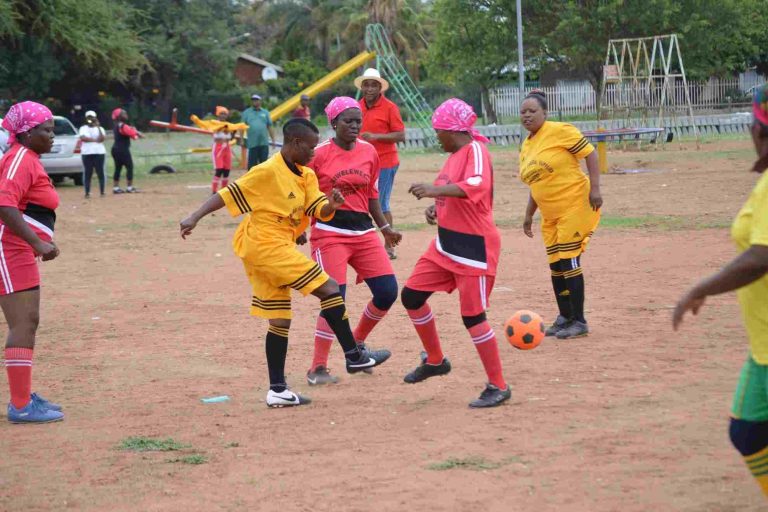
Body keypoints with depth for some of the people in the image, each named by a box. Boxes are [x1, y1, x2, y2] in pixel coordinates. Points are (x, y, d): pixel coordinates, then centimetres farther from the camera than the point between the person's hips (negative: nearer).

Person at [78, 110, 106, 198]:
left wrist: (98, 127, -12)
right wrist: (95, 140, -14)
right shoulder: (83, 128, 9)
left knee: (100, 172, -2)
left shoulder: (100, 128, 10)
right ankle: (87, 193, 0)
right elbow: (83, 138, -9)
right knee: (87, 173, -2)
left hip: (99, 152, 0)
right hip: (87, 153, 0)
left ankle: (102, 192, 2)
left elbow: (101, 139, -8)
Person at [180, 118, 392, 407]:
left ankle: (277, 390, 13)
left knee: (280, 321, 10)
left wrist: (330, 206, -19)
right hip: (267, 246, -9)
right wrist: (195, 218, -18)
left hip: (270, 251, 9)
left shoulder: (306, 176, 11)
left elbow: (318, 211, 3)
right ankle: (354, 356, -1)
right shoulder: (267, 172, -13)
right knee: (330, 289, -9)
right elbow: (228, 195, -13)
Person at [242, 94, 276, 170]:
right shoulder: (246, 112, 8)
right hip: (252, 143, -2)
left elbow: (270, 127, 13)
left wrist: (273, 140, 8)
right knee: (252, 163, 1)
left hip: (264, 143, 2)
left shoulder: (265, 112, 13)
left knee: (264, 161, 2)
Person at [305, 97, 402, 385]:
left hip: (363, 230, 5)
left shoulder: (368, 152, 8)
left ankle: (357, 342, 26)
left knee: (387, 291, 0)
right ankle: (317, 369, -2)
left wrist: (384, 227, 14)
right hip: (330, 231, -5)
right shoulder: (319, 154, -7)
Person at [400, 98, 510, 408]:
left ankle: (498, 387, 3)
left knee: (473, 316, -9)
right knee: (411, 295, 10)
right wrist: (436, 208, 5)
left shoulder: (476, 150, -16)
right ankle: (435, 361, 28)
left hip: (474, 247, -10)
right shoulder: (454, 155, 12)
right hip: (446, 244, 10)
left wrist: (436, 190, -48)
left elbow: (477, 186, -36)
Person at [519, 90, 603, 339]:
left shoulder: (559, 131, -11)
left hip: (575, 205, -8)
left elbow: (590, 153, -12)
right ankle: (565, 317, 24)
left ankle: (579, 322, 0)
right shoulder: (526, 146, 12)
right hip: (550, 215, 8)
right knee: (556, 265, 10)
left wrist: (594, 188, -19)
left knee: (569, 262, -9)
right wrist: (529, 215, 19)